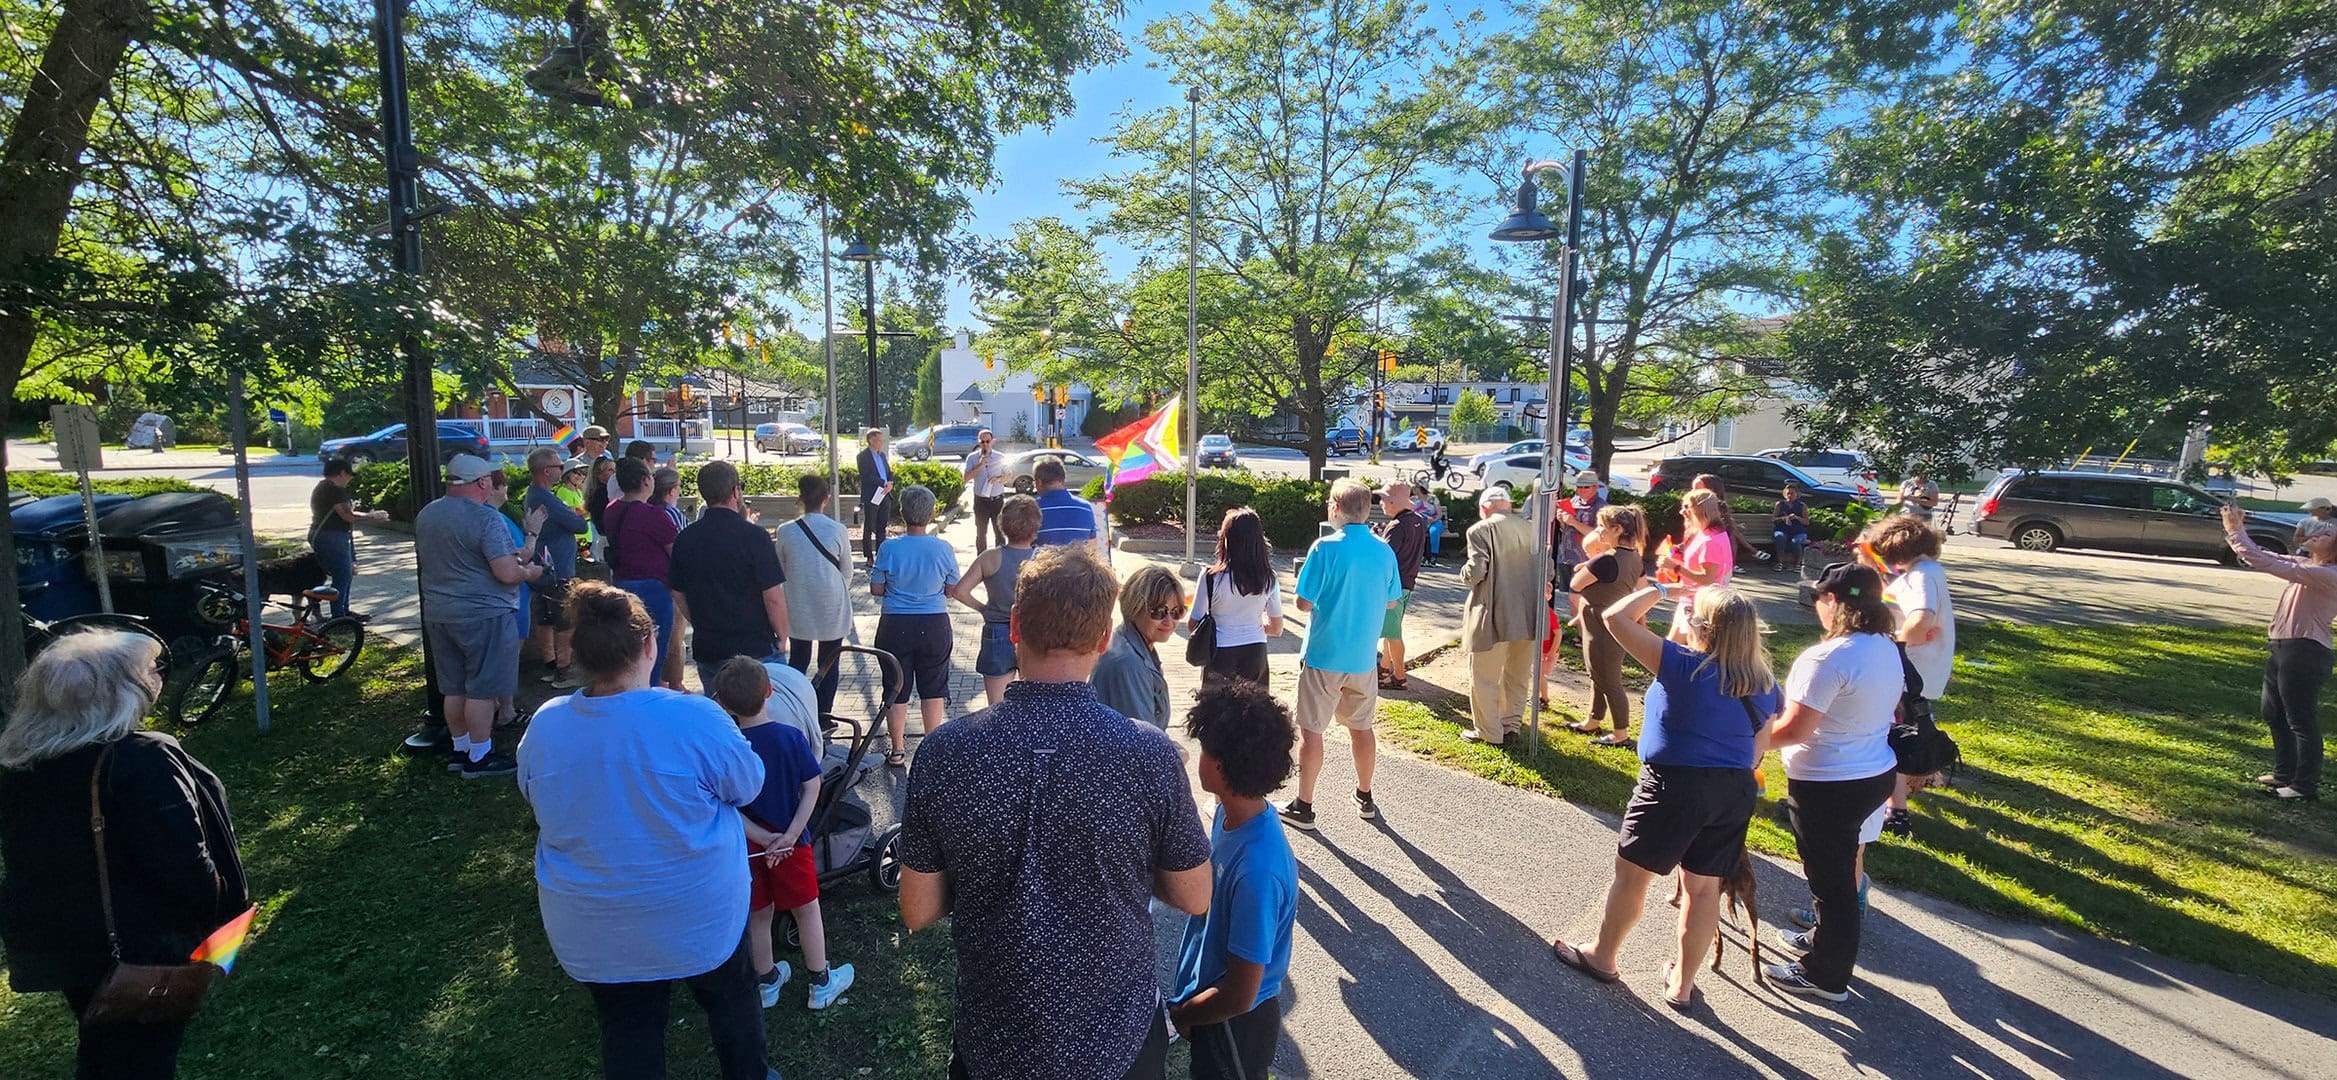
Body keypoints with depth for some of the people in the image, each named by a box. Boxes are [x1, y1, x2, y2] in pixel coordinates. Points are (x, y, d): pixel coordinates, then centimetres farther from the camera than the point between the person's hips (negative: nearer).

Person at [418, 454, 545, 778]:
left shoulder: (425, 515, 8)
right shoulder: (486, 518, -18)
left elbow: (424, 561, 23)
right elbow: (508, 573, -24)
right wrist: (530, 572, -3)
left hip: (437, 613, 8)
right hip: (482, 615, -8)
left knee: (454, 688, 17)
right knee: (481, 689, 2)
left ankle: (460, 749, 27)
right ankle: (479, 757, 9)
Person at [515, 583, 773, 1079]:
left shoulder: (544, 726, -14)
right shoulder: (696, 720, -28)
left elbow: (537, 800, 6)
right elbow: (749, 785, -11)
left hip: (590, 934, 3)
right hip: (695, 920, -3)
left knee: (628, 1038, 24)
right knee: (730, 1005, 24)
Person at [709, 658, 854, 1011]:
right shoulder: (791, 737, -17)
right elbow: (811, 788, -17)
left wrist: (764, 839, -15)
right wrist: (789, 836, -16)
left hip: (748, 846, 1)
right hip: (792, 843, -1)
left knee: (759, 915, 20)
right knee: (807, 910, 15)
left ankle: (767, 982, 39)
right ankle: (821, 984, 28)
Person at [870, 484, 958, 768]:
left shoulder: (889, 549, -12)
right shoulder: (944, 549, -10)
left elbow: (876, 589, -4)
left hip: (896, 626, -1)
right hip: (934, 625, 1)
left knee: (896, 690, 13)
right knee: (933, 688, 15)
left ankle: (897, 750, 22)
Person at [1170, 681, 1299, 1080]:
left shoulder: (1258, 870, -35)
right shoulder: (1228, 814, -10)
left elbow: (1239, 996, -26)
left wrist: (1181, 1013, -10)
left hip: (1233, 1023, -7)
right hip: (1208, 992, 7)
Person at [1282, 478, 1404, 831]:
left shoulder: (1326, 548, -16)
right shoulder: (1384, 551, 0)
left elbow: (1304, 603, -16)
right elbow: (1390, 601, 11)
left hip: (1324, 654, -5)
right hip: (1364, 656, 5)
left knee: (1311, 730, 4)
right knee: (1361, 726, 18)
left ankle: (1304, 807, 11)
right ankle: (1365, 798, 31)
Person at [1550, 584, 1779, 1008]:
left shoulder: (1684, 667, -19)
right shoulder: (1764, 685, 1)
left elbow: (1615, 617, -20)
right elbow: (1757, 749, 10)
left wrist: (1657, 591, -5)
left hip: (1674, 787, -6)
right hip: (1735, 793, 6)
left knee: (1631, 874, 12)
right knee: (1704, 888, 16)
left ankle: (1601, 957, 30)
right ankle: (1682, 984, 31)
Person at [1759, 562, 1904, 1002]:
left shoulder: (1828, 658, -27)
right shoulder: (1887, 649, 3)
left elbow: (1794, 730, -26)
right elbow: (1889, 710, 16)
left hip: (1829, 786, -9)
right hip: (1876, 772, 9)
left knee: (1830, 878, 7)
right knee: (1839, 869, 26)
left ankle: (1826, 977, 23)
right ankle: (1823, 940, 45)